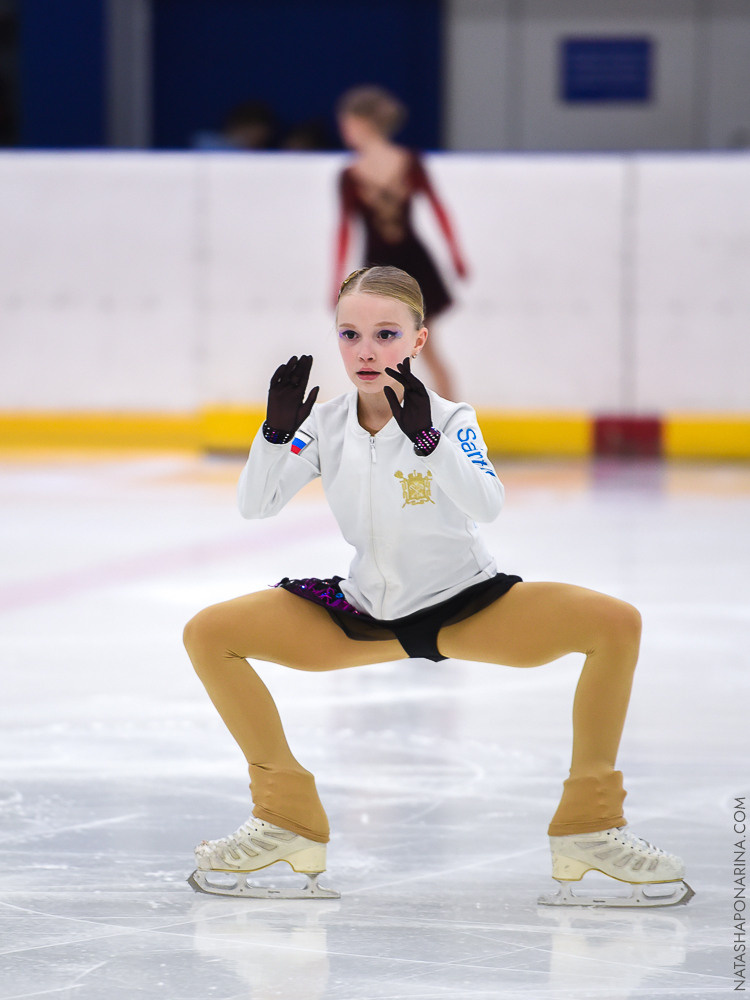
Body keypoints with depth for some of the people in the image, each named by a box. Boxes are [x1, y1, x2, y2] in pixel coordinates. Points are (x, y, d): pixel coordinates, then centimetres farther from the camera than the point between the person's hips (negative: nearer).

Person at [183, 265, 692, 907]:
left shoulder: (449, 419, -14)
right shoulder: (326, 425, -4)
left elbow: (487, 506, -31)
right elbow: (255, 506, -12)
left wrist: (427, 439, -45)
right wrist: (277, 431, -28)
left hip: (466, 608, -3)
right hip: (365, 615, 3)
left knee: (616, 624, -26)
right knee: (209, 633, -12)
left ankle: (589, 824, -13)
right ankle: (289, 817, 0)